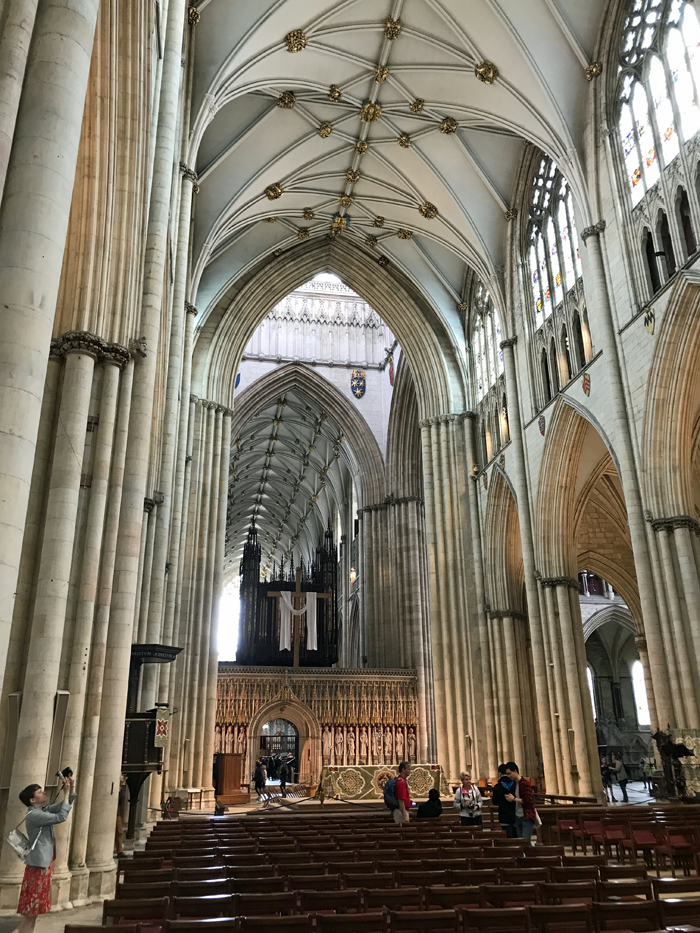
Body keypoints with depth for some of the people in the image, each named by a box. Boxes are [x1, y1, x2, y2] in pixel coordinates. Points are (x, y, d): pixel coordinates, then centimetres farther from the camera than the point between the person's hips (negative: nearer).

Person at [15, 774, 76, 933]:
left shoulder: (44, 810, 8)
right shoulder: (34, 815, -20)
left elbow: (65, 805, 13)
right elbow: (61, 817, -24)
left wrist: (70, 788, -3)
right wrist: (66, 792, -21)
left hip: (44, 864, 9)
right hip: (38, 865, -9)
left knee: (35, 909, 16)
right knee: (29, 911, -4)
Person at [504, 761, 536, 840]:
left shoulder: (525, 783, -14)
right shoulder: (514, 783, 12)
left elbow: (528, 800, -21)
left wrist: (514, 799, -14)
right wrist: (510, 797, 5)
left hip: (527, 817, -8)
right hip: (518, 817, 8)